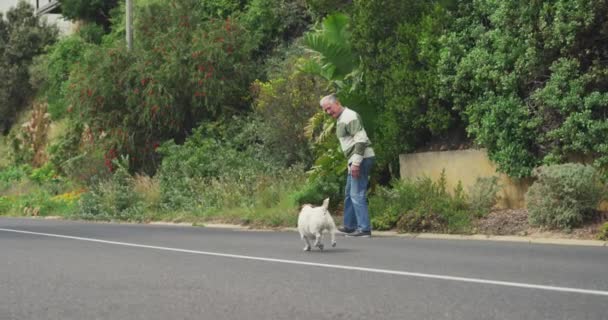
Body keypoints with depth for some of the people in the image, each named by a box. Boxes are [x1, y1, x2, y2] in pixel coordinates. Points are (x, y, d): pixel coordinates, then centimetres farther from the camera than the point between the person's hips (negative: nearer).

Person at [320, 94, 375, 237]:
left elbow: (361, 140, -23)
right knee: (349, 194, 18)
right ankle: (349, 226, 26)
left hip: (361, 159, -11)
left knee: (357, 194, -11)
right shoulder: (340, 119, 17)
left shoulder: (349, 117, -14)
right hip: (355, 161, 11)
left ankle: (364, 228, -10)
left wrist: (356, 163, -26)